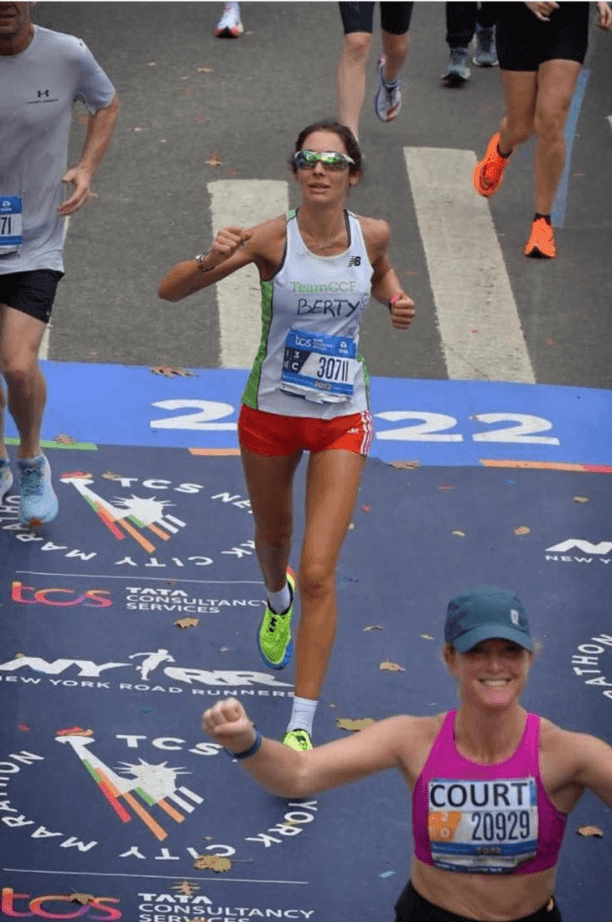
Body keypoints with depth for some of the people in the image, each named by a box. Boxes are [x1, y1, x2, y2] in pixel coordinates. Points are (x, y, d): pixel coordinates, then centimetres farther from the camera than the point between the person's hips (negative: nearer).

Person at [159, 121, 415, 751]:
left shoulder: (372, 234, -8)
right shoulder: (272, 239, -17)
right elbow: (169, 291, -18)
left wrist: (396, 299, -3)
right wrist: (211, 261, -38)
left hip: (342, 420, 0)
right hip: (270, 412, 0)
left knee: (318, 573, -10)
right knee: (272, 538, 24)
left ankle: (301, 727, -7)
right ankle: (277, 599, 63)